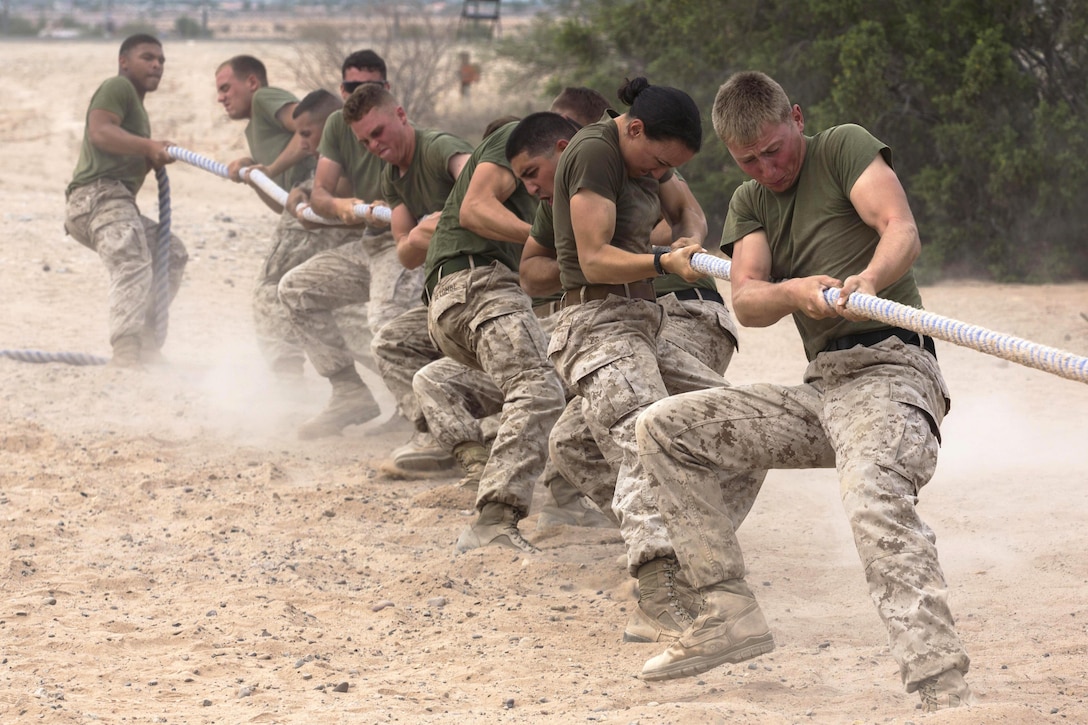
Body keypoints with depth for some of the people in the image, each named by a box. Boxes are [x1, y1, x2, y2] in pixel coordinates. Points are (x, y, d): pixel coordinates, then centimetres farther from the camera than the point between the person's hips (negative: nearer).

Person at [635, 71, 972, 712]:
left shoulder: (844, 147, 2)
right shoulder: (750, 203, 18)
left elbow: (903, 231, -15)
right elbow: (747, 303, 1)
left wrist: (867, 279, -37)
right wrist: (795, 292, -23)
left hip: (890, 373, -8)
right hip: (820, 391, 8)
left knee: (874, 496, -36)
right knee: (664, 429, 3)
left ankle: (945, 693, -48)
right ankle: (731, 613, 0)